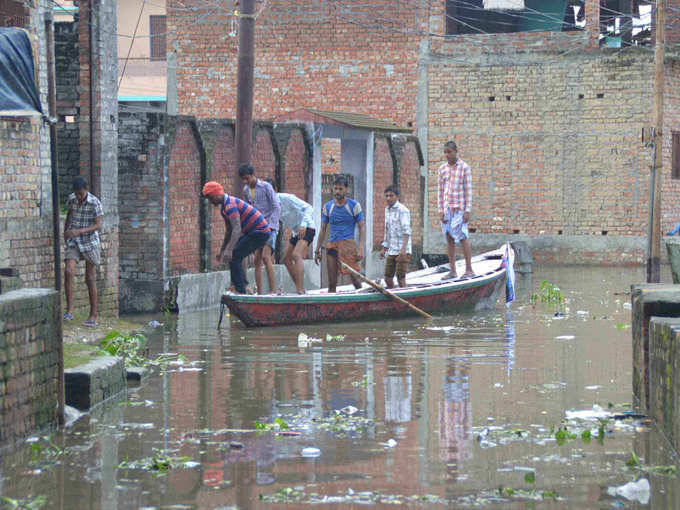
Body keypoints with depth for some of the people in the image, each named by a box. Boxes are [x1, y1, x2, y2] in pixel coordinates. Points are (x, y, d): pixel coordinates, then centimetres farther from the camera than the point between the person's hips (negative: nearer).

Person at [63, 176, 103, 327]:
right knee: (68, 271, -18)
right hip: (74, 243, 3)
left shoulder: (95, 202, -15)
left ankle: (94, 315, 14)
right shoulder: (71, 199, 0)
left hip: (90, 242, -3)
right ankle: (69, 310, -17)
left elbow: (98, 226, -19)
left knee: (90, 279, 3)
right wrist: (65, 231, 17)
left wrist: (79, 231, -30)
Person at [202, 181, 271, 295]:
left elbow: (237, 229, -35)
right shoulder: (223, 206, 12)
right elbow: (229, 231, 23)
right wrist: (222, 250, 26)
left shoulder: (230, 205, -22)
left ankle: (240, 290, -14)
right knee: (232, 255, 15)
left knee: (233, 257, -14)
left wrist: (229, 250, -44)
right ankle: (244, 285, 16)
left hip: (259, 232, -11)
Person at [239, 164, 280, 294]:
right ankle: (260, 292, 4)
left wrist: (269, 226, -18)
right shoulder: (246, 190, 9)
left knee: (266, 257, -19)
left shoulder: (266, 187, -9)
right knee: (257, 260, 2)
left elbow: (276, 208, -10)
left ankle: (273, 290, -21)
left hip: (269, 226, -6)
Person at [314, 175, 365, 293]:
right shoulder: (327, 207, 12)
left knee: (355, 278, -9)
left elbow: (362, 228, 1)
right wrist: (317, 251, 14)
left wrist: (361, 249, -11)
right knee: (332, 283, 2)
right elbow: (323, 230, 18)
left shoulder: (354, 206, 2)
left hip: (348, 243, -3)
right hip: (332, 245, 3)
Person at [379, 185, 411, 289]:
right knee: (388, 278, 9)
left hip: (402, 252, -8)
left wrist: (403, 249, -27)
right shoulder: (387, 210, 16)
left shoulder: (402, 210, -11)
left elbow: (406, 231, -18)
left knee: (401, 278, -7)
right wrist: (384, 248, 21)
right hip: (391, 251, 8)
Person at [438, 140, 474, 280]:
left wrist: (468, 211, -12)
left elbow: (468, 190, -6)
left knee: (462, 238, -8)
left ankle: (469, 269, -3)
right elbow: (440, 191, 11)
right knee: (449, 239, 5)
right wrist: (440, 210, 3)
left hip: (459, 209, -5)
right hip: (446, 209, 5)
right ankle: (452, 271, 8)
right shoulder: (442, 169, 10)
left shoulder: (465, 168, -3)